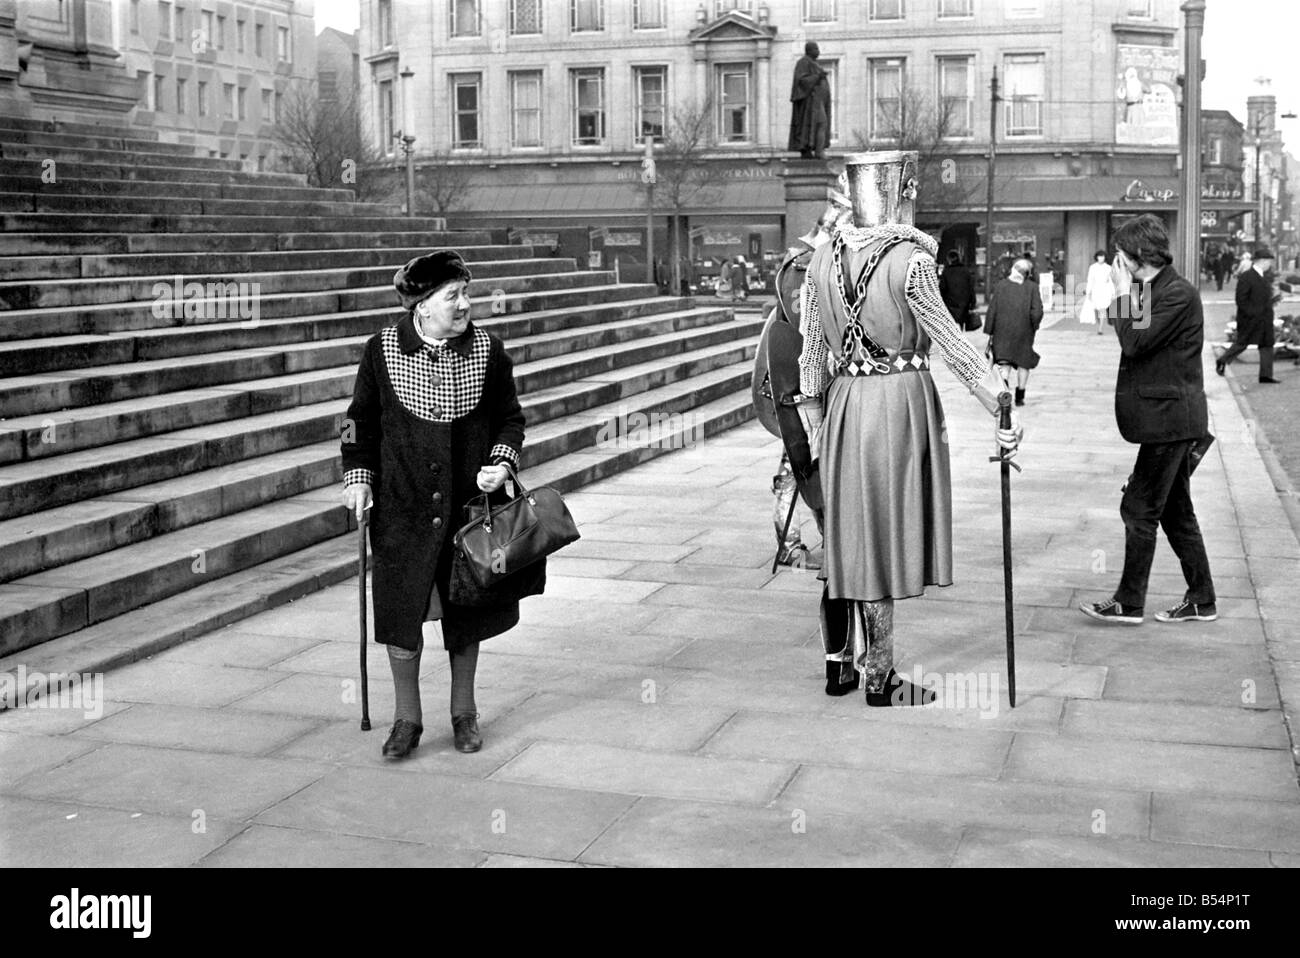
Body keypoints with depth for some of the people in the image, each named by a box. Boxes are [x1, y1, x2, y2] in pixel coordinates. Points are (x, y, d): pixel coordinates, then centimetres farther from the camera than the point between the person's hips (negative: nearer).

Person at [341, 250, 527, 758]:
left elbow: (510, 418, 7)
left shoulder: (488, 350, -3)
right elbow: (362, 418, 6)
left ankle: (463, 710, 30)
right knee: (401, 609, 0)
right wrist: (358, 475, -2)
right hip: (403, 504, -1)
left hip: (469, 500, 1)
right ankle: (407, 716, 19)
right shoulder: (382, 350, -4)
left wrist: (502, 461, -10)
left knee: (466, 608, 11)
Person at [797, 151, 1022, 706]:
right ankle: (879, 678, 13)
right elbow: (951, 344, -18)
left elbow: (813, 354, 6)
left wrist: (816, 428, 14)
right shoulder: (910, 260, -14)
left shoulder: (823, 260, 3)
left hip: (845, 407, 5)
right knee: (887, 539, 4)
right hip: (902, 404, -5)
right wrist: (1002, 409, -16)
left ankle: (854, 654, 25)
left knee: (857, 533, 15)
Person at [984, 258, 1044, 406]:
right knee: (1023, 362, 14)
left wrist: (989, 332, 3)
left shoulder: (1000, 286, -2)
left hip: (1002, 331, 0)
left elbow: (992, 310, -3)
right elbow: (1037, 312, -13)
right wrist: (1034, 327, 5)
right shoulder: (1031, 288, -5)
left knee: (1004, 363, 3)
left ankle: (1004, 385, -26)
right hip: (1024, 332, 0)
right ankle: (1019, 396, 16)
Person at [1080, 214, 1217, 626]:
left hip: (1168, 420, -10)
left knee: (1139, 509, -5)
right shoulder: (1154, 291, 14)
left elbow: (1135, 342, -21)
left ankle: (1129, 603, 3)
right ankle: (1200, 601, 22)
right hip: (1169, 421, 10)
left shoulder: (1179, 294, -15)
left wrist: (1124, 295, -15)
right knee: (1175, 511, 14)